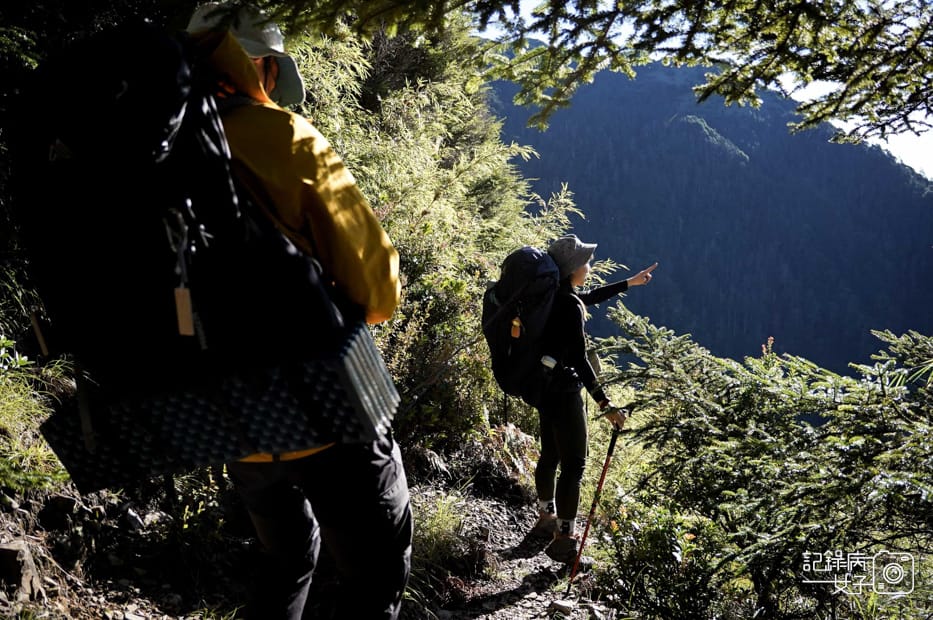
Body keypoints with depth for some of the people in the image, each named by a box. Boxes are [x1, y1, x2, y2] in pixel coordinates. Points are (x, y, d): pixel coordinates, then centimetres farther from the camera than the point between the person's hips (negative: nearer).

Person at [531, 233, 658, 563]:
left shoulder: (552, 294, 5)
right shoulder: (569, 305, -23)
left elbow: (589, 297, 24)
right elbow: (578, 359, -26)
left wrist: (630, 282, 33)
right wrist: (605, 404, -24)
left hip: (544, 385, 10)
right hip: (563, 391, -10)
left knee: (550, 454, 22)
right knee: (574, 464, -1)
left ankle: (546, 519, 38)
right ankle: (564, 540, 7)